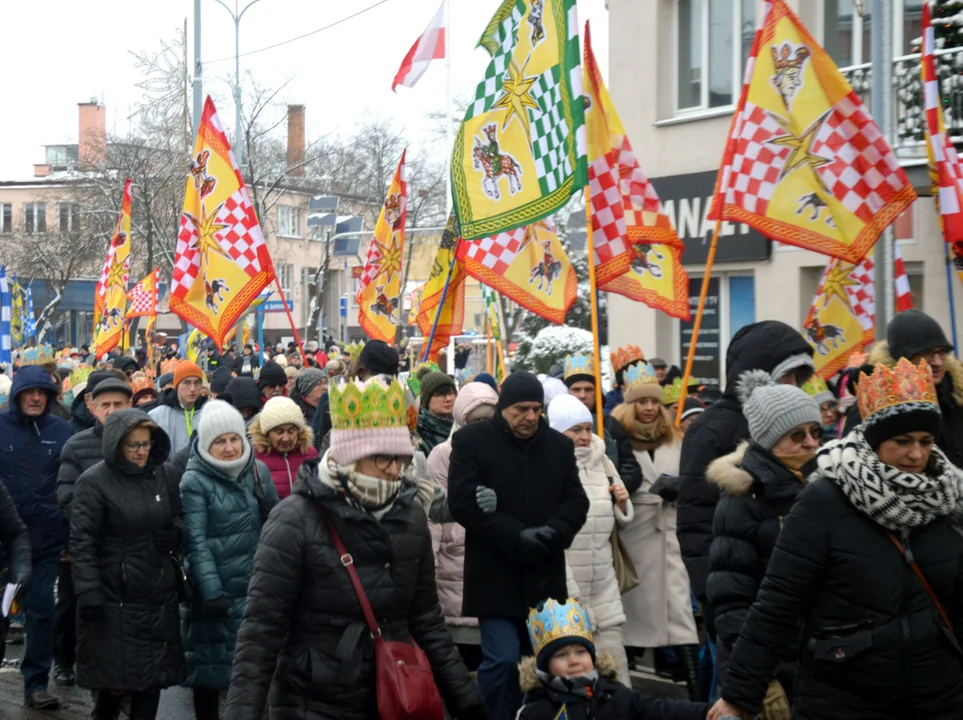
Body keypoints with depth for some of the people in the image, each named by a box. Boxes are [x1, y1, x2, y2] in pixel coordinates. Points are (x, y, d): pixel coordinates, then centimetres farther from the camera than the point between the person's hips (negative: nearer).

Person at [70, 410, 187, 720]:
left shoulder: (163, 475, 8)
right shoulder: (94, 482, -7)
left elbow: (179, 520, 21)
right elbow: (82, 543, -10)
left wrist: (176, 535, -3)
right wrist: (88, 594, -17)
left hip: (159, 598, 5)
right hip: (115, 599, -5)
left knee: (152, 681, 8)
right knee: (115, 682, -1)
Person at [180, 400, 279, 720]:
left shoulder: (258, 470, 6)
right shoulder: (194, 481, -8)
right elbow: (196, 541, -14)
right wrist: (211, 592, -21)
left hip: (256, 586, 4)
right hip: (216, 589, -4)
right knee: (211, 666, 5)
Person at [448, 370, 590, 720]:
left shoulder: (560, 445, 11)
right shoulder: (471, 441, -3)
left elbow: (576, 500, 8)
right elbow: (463, 502, -11)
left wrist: (553, 531, -13)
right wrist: (516, 536, -18)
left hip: (544, 575, 4)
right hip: (495, 574, -4)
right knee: (502, 660, -12)